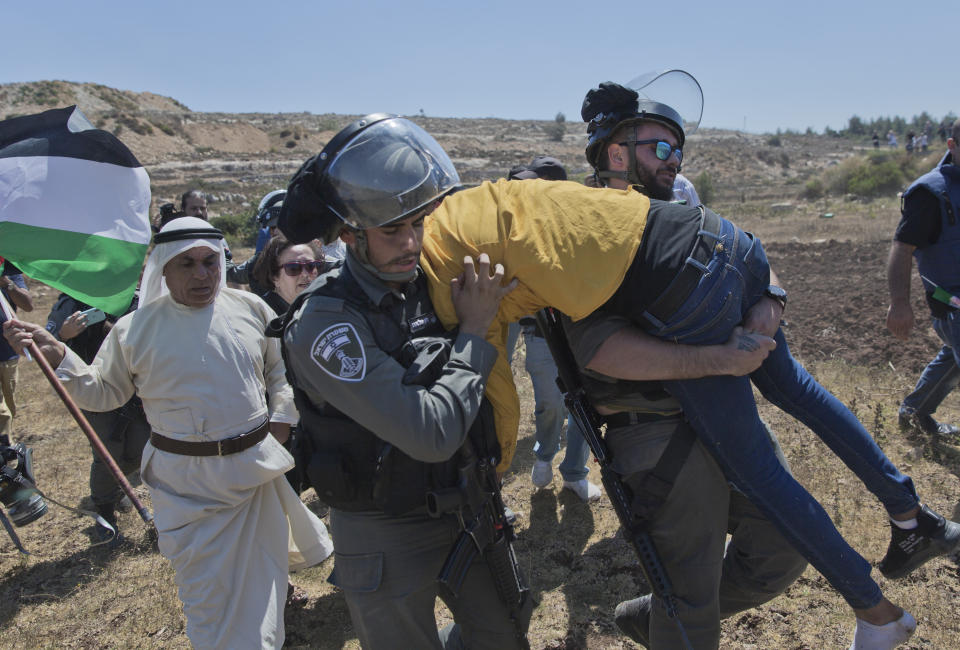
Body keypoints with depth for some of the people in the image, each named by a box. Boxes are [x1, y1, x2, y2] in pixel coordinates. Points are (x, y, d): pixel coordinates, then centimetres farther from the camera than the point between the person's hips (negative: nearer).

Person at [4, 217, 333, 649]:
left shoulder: (250, 308, -2)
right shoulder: (135, 329, -6)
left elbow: (281, 367, 11)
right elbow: (104, 392, 4)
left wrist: (283, 416, 2)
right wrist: (56, 355, -9)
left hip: (256, 463, 2)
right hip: (184, 478, -2)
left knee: (262, 569, 22)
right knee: (205, 584, 7)